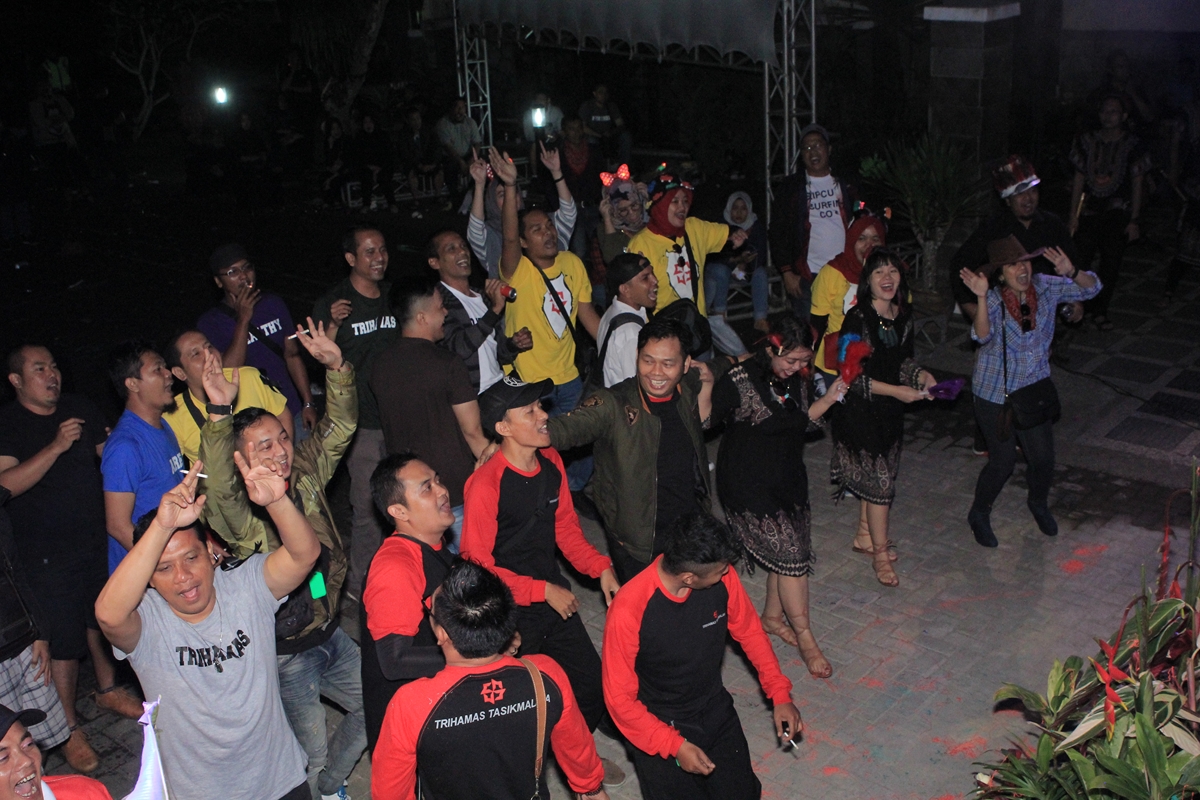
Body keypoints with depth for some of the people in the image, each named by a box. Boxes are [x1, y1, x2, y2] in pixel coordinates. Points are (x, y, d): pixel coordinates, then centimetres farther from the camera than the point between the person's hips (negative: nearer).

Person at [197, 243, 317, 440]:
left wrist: (308, 403, 4)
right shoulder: (210, 323, -9)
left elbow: (293, 355, 10)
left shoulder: (274, 304, 7)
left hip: (293, 414, 4)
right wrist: (243, 320, -22)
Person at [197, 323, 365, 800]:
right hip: (286, 657, -6)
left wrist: (336, 367, -21)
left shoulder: (306, 476, -6)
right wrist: (220, 415, -58)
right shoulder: (241, 514, -24)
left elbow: (339, 427, -5)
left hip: (330, 635, 7)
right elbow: (218, 487, -46)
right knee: (311, 755, 3)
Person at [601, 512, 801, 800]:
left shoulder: (722, 577, -16)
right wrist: (675, 747, -22)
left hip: (715, 711, 4)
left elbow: (748, 630, 3)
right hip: (659, 724, -4)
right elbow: (620, 698, -19)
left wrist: (780, 694, -1)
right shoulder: (628, 611, -29)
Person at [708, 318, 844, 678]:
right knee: (790, 553, -5)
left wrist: (828, 399, -1)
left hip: (788, 479, 7)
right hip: (750, 484, -7)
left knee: (787, 552, 15)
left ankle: (772, 616, 39)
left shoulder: (798, 379, 0)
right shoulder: (739, 381, -21)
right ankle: (805, 637, 11)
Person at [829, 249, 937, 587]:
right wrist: (894, 390, -22)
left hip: (890, 408, 7)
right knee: (879, 478, -1)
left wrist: (920, 375, -7)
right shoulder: (857, 318, -20)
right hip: (860, 410, -7)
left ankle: (864, 535, 37)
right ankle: (880, 552, 14)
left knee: (875, 474, 18)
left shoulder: (903, 314, 1)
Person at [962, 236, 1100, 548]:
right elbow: (982, 336, -37)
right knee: (1003, 461, 0)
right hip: (995, 393, -4)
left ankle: (1039, 504, 42)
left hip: (1036, 388, 4)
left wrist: (1071, 272, -27)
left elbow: (1090, 288, -6)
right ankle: (979, 515, 26)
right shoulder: (994, 300, -21)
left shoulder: (1045, 287, -9)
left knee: (1043, 457, 9)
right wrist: (982, 298, -52)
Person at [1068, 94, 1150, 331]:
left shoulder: (1133, 146, 0)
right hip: (1090, 211, 1)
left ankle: (1099, 311, 11)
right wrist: (1073, 216, 4)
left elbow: (1137, 186, 2)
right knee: (1079, 261, -7)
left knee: (1111, 263, -1)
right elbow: (1079, 180, 8)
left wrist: (1134, 220, -3)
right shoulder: (1087, 141, 5)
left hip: (1118, 213, -1)